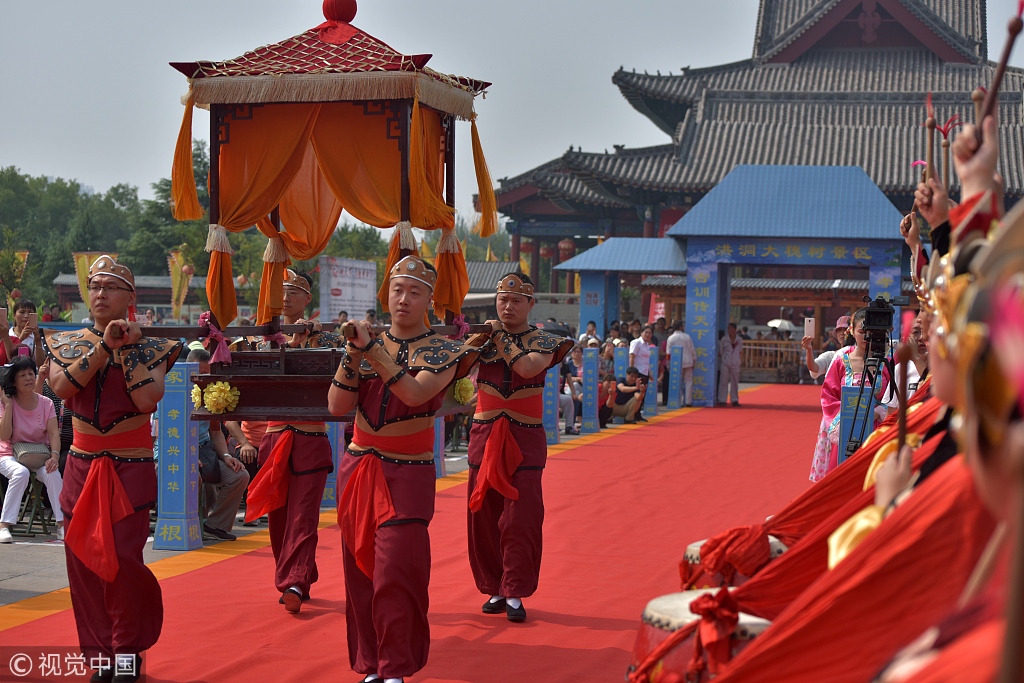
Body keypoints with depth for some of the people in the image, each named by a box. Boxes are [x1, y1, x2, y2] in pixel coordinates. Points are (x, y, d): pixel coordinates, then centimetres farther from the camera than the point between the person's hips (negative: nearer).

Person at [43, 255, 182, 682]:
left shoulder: (150, 347, 0)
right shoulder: (67, 343, 8)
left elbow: (149, 398, -18)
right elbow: (61, 386, -13)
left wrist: (128, 347, -14)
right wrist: (104, 347, -17)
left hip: (130, 468, -3)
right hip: (82, 466, 3)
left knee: (123, 558, -10)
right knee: (83, 559, 3)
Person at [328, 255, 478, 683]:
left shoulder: (442, 352, -3)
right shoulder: (368, 343, 7)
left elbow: (415, 393, -23)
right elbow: (337, 406, -2)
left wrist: (373, 349, -24)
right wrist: (353, 355, -14)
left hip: (407, 475, -4)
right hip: (357, 469, 4)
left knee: (395, 575, -11)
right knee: (360, 574, 7)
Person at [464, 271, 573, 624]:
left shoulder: (544, 341, 1)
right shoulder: (484, 337, 8)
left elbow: (527, 367, -20)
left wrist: (501, 337, -10)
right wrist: (477, 340, -17)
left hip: (524, 438, -3)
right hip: (485, 436, 3)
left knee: (521, 518, -6)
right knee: (483, 515, 5)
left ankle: (515, 593, 1)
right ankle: (493, 589, 16)